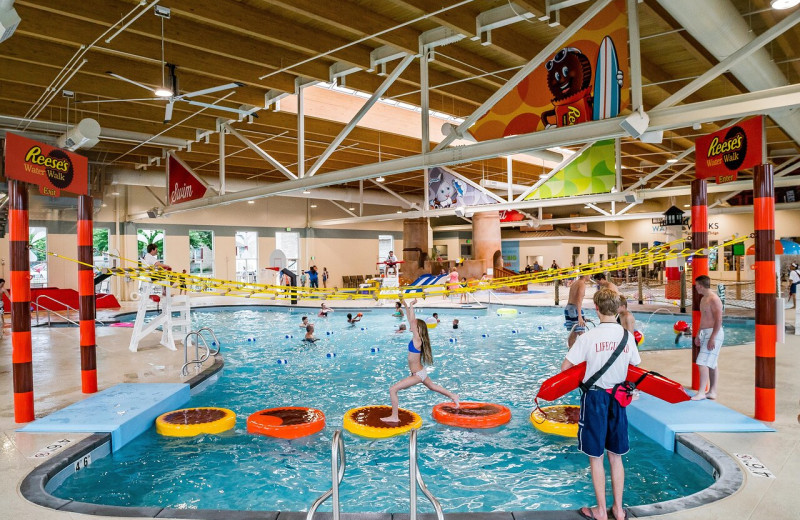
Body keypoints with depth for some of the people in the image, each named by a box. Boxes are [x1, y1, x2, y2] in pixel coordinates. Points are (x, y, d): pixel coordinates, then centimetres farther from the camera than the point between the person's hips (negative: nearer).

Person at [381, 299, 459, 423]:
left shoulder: (417, 339, -22)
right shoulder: (416, 338, 0)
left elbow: (412, 321, -30)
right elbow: (410, 320, 6)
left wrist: (411, 306, -27)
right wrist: (406, 306, 4)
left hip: (418, 374, -10)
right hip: (420, 372, 10)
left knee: (393, 390, -9)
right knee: (432, 386, 32)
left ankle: (394, 417, -1)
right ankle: (453, 396, 47)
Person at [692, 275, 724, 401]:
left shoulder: (714, 300, -16)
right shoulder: (703, 299, 15)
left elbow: (719, 320, -20)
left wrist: (712, 338, -24)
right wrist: (698, 335, 23)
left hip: (713, 333, -10)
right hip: (705, 333, 10)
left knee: (702, 363, -14)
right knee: (711, 364, 14)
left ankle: (701, 392, -12)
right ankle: (712, 391, 20)